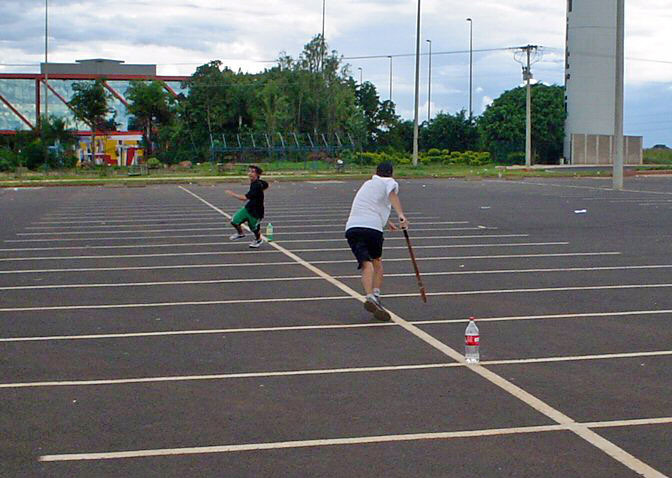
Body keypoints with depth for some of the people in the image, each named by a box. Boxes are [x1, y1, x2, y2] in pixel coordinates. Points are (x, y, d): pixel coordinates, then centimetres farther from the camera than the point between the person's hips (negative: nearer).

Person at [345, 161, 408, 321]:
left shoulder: (368, 184, 33)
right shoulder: (390, 182, 12)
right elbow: (392, 195, -14)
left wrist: (387, 222, 67)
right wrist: (401, 215, -29)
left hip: (352, 226, 4)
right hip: (372, 227, -4)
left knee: (366, 265, -8)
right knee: (377, 262, 19)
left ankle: (370, 297, -29)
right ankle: (376, 295, 7)